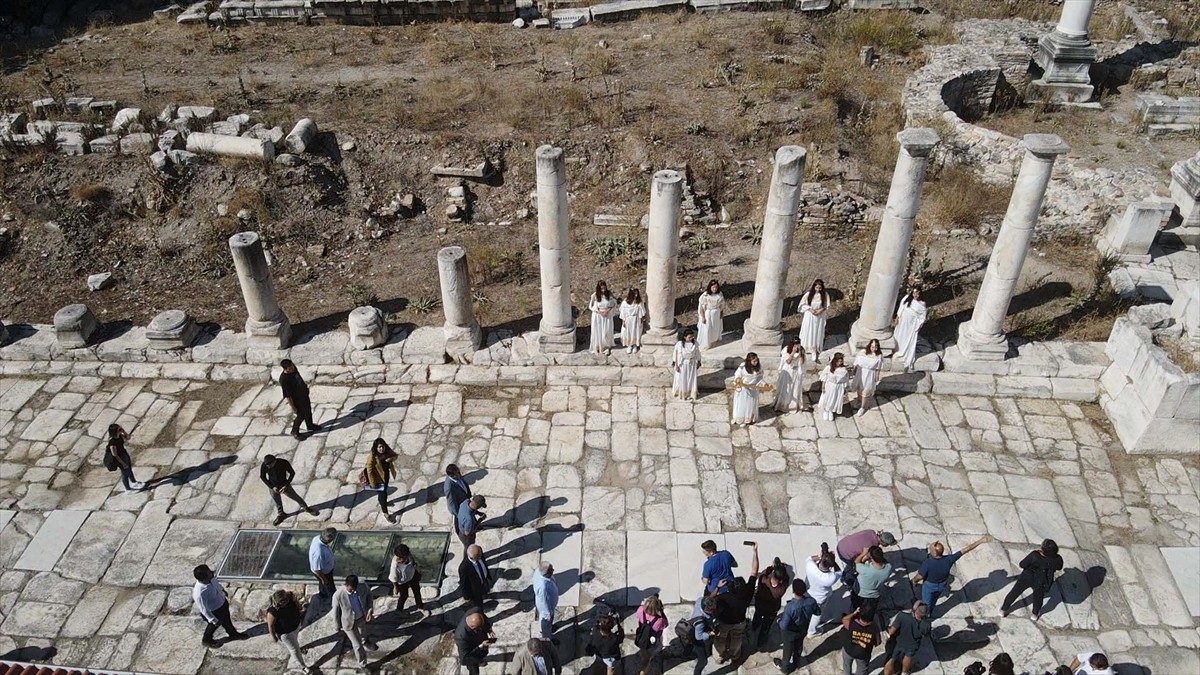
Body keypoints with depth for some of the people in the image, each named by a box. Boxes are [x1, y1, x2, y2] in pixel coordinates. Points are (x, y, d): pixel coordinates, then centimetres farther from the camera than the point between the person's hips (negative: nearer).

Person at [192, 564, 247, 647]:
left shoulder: (211, 578, -25)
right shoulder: (200, 594, -45)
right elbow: (204, 609, -31)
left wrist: (222, 590, 20)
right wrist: (213, 620, -21)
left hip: (222, 602, 7)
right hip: (214, 611, -6)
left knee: (227, 619, 30)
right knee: (213, 625, 23)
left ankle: (233, 634, 58)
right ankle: (206, 640, 54)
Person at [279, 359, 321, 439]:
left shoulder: (293, 368, -15)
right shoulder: (283, 380, -36)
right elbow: (287, 396, -27)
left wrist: (305, 386, 21)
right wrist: (293, 407, -19)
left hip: (304, 394, 7)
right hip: (297, 399, -7)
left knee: (308, 411, 25)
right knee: (301, 415, 10)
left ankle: (310, 425, 51)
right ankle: (294, 431, 37)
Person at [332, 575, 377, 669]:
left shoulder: (363, 587, -25)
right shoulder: (338, 596, -34)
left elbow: (369, 595, -1)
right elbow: (336, 612, -16)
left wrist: (370, 609, -13)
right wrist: (338, 626, -2)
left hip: (363, 618, 3)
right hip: (349, 622, -3)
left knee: (363, 637, 30)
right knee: (358, 645, 10)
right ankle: (363, 664, 37)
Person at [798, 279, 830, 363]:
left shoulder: (825, 295, -3)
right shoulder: (808, 294, -6)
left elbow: (827, 306, 2)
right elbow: (803, 304, 1)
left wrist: (821, 310, -16)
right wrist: (810, 309, -13)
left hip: (820, 317, 1)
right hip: (809, 317, -1)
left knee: (818, 336, 1)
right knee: (808, 334, 1)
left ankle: (816, 356, 4)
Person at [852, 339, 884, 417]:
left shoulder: (879, 356, -17)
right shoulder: (862, 352, -16)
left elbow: (878, 369, -8)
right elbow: (857, 362, -3)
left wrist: (877, 378, -1)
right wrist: (854, 370, 6)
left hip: (870, 375, -2)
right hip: (860, 373, 2)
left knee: (865, 391, 9)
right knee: (859, 388, 22)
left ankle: (862, 407, 27)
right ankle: (859, 401, 49)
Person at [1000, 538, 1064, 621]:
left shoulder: (1034, 555, -36)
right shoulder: (1057, 560, -29)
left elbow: (1022, 565, -20)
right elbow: (1059, 568, -5)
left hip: (1027, 578, -1)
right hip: (1041, 583, 1)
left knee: (1014, 592, 22)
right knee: (1038, 597, 31)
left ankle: (1003, 609, 40)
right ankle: (1035, 614, 55)